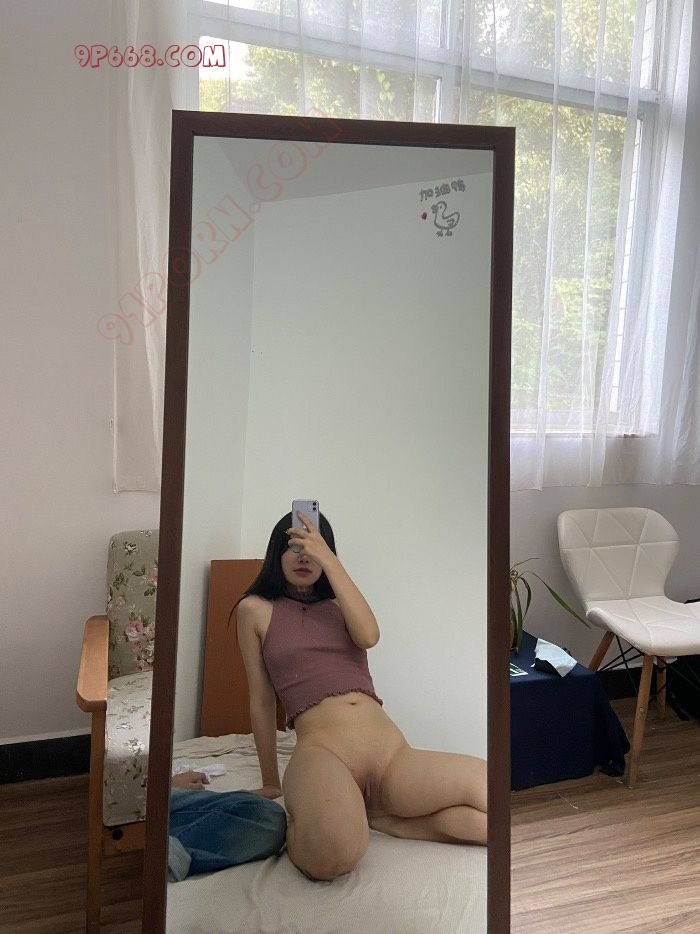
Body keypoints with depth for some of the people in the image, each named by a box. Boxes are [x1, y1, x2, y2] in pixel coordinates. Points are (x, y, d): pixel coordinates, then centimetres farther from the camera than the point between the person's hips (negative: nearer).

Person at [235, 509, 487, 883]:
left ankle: (368, 815, -2)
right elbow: (261, 702, 13)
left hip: (391, 750, 5)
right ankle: (301, 816, -3)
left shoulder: (338, 605, 22)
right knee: (331, 853, -39)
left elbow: (368, 636, -3)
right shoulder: (255, 609, 12)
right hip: (322, 749, -4)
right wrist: (271, 783, 15)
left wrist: (327, 558, -3)